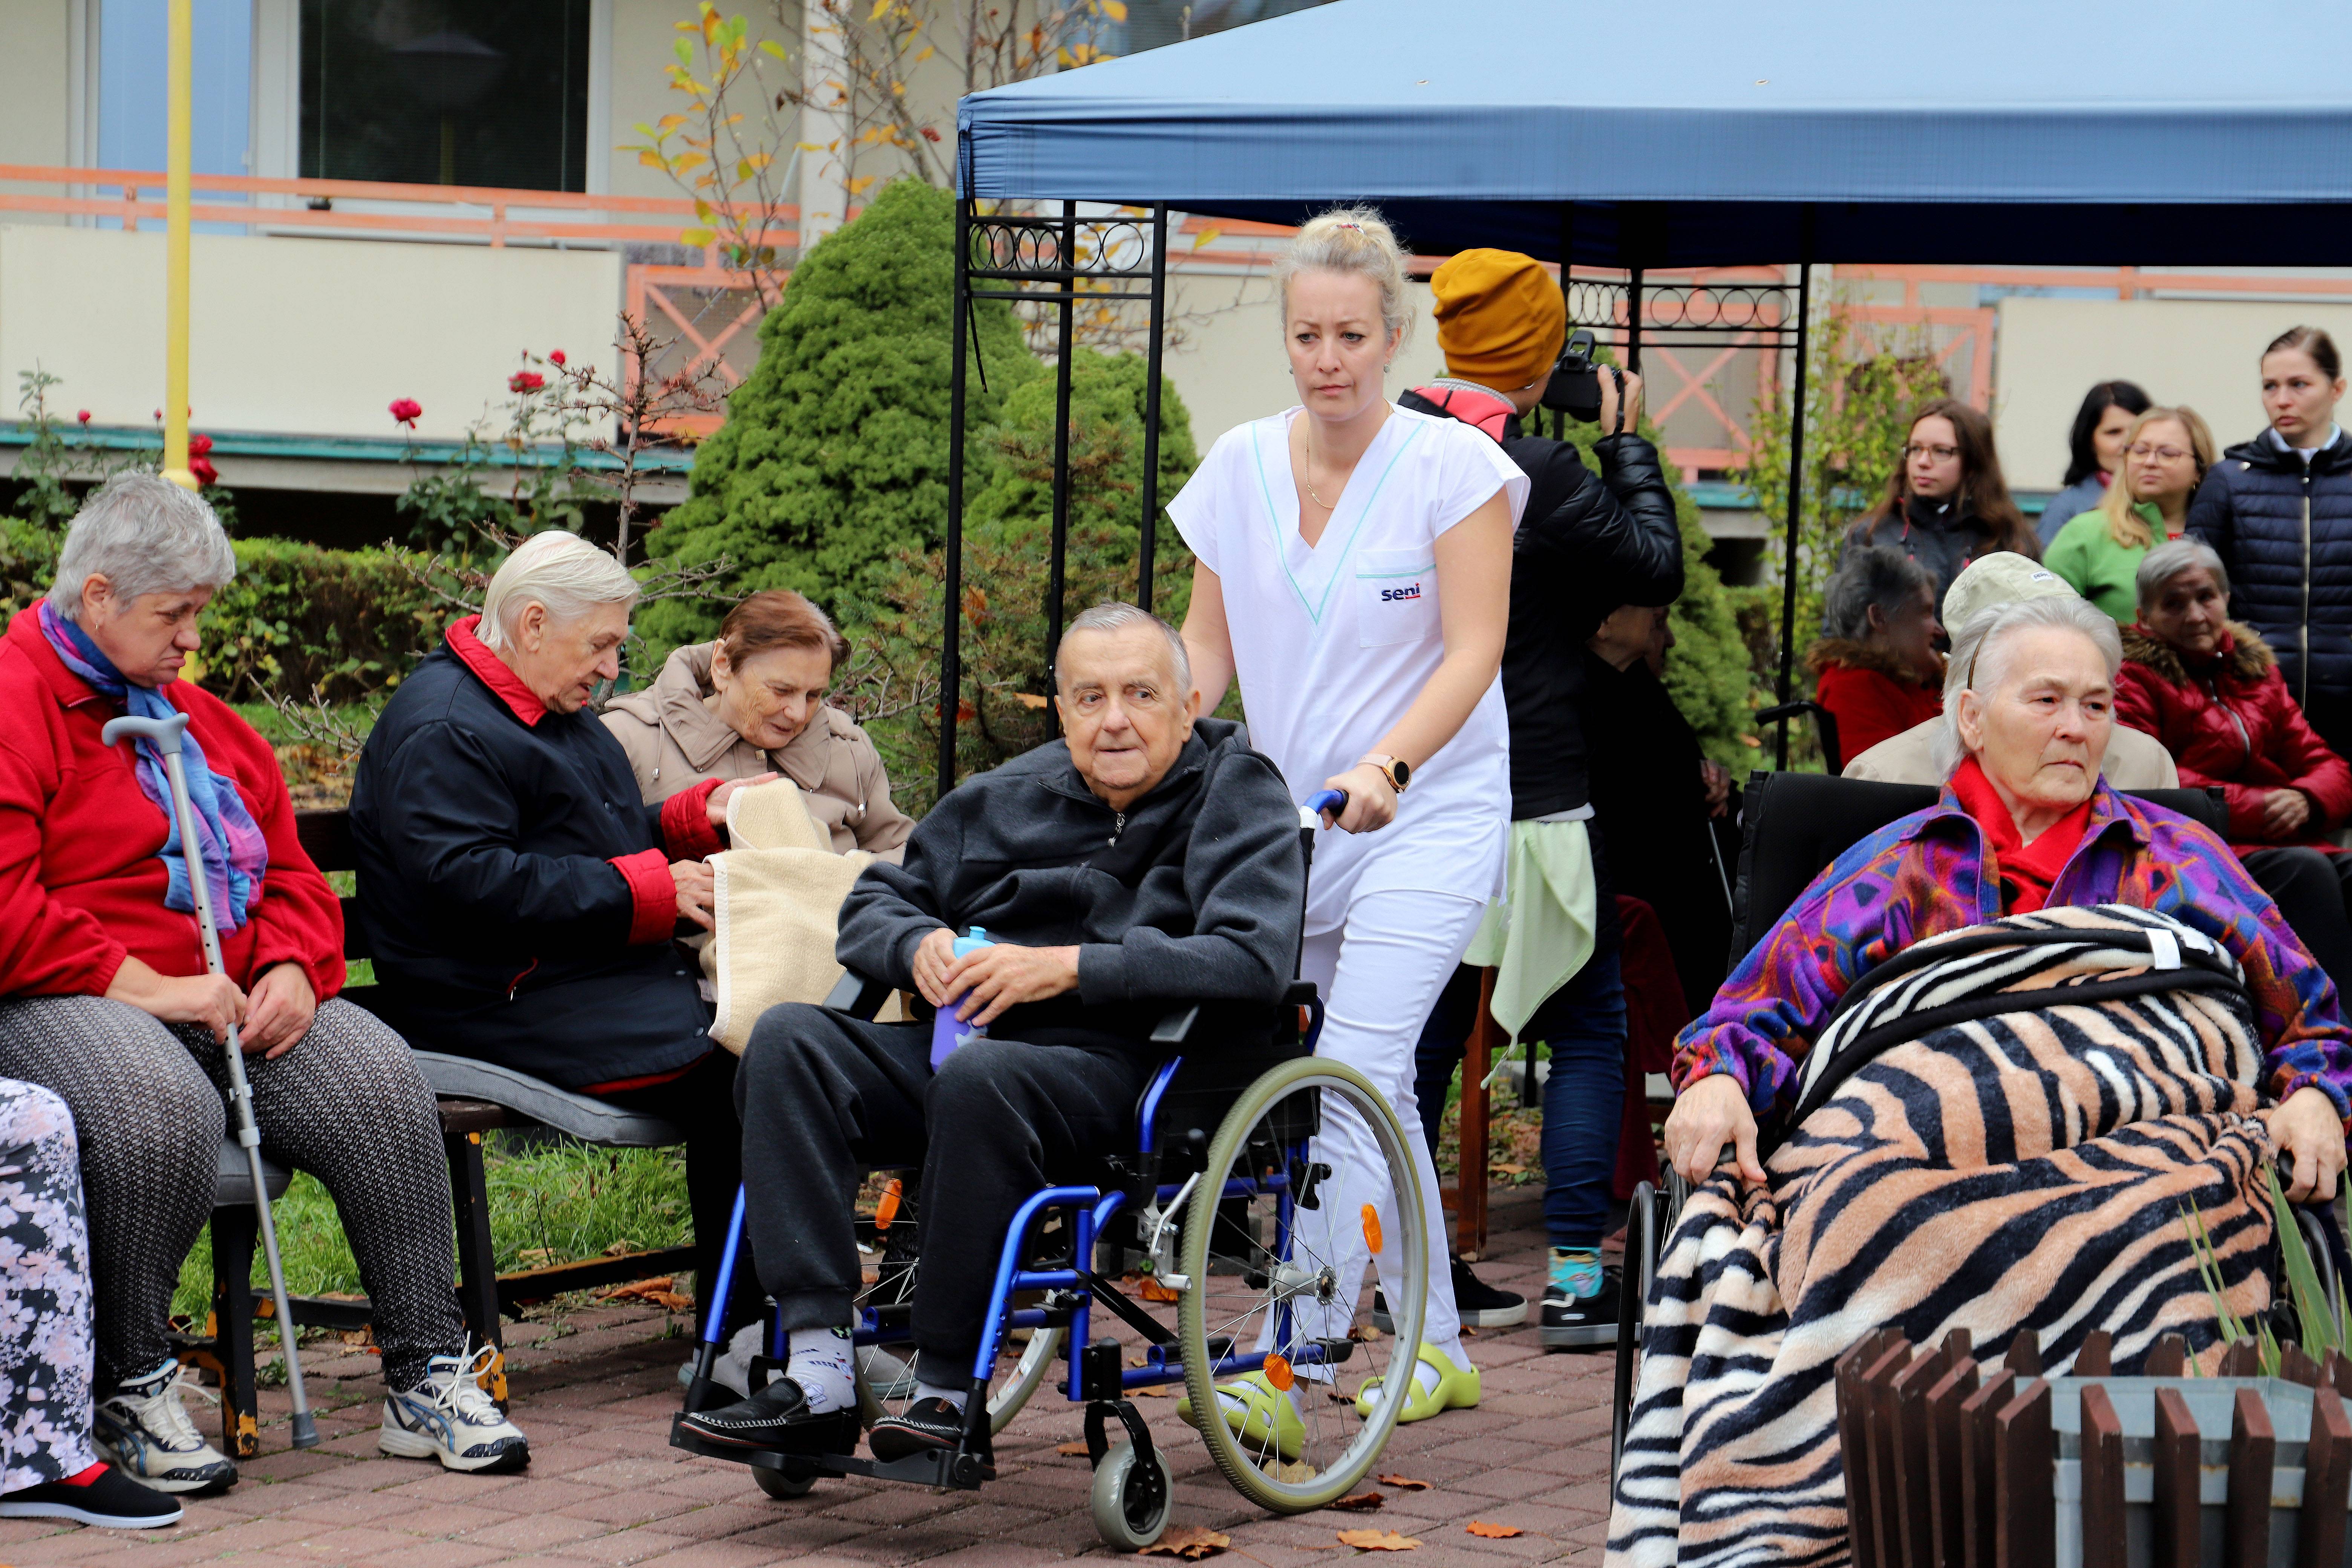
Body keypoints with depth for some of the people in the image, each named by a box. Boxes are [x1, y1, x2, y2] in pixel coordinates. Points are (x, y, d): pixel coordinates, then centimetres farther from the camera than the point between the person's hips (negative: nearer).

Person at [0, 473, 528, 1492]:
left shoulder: (200, 719, 22)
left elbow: (289, 874, 23)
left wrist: (292, 969, 0)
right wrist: (141, 986, -20)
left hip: (233, 997, 7)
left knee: (381, 1083, -19)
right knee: (162, 1109, -39)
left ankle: (428, 1378, -12)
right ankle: (130, 1395, -21)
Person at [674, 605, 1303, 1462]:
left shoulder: (1238, 794, 2)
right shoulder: (1007, 797, 18)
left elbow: (1255, 959, -15)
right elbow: (871, 902, 25)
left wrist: (1067, 968, -19)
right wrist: (919, 945, -1)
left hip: (1116, 1066, -6)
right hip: (962, 1039, 6)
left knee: (979, 1077, -38)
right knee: (788, 1037, -18)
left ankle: (948, 1390, -27)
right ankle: (820, 1378, -25)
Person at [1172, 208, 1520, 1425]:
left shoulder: (1453, 466, -9)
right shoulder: (1240, 465, 3)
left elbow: (1472, 652, -15)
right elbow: (1207, 642, 9)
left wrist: (1387, 766, -30)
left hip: (1427, 817, -5)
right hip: (1289, 817, 5)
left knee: (1352, 1082, -17)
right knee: (1378, 1091, 13)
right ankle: (1438, 1354, 26)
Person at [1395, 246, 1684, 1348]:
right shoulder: (1535, 474, -17)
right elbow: (1657, 568, -7)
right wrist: (1627, 444, 4)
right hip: (1527, 791, -6)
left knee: (1426, 1027, 15)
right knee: (1588, 1027, 4)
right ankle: (1575, 1278, -2)